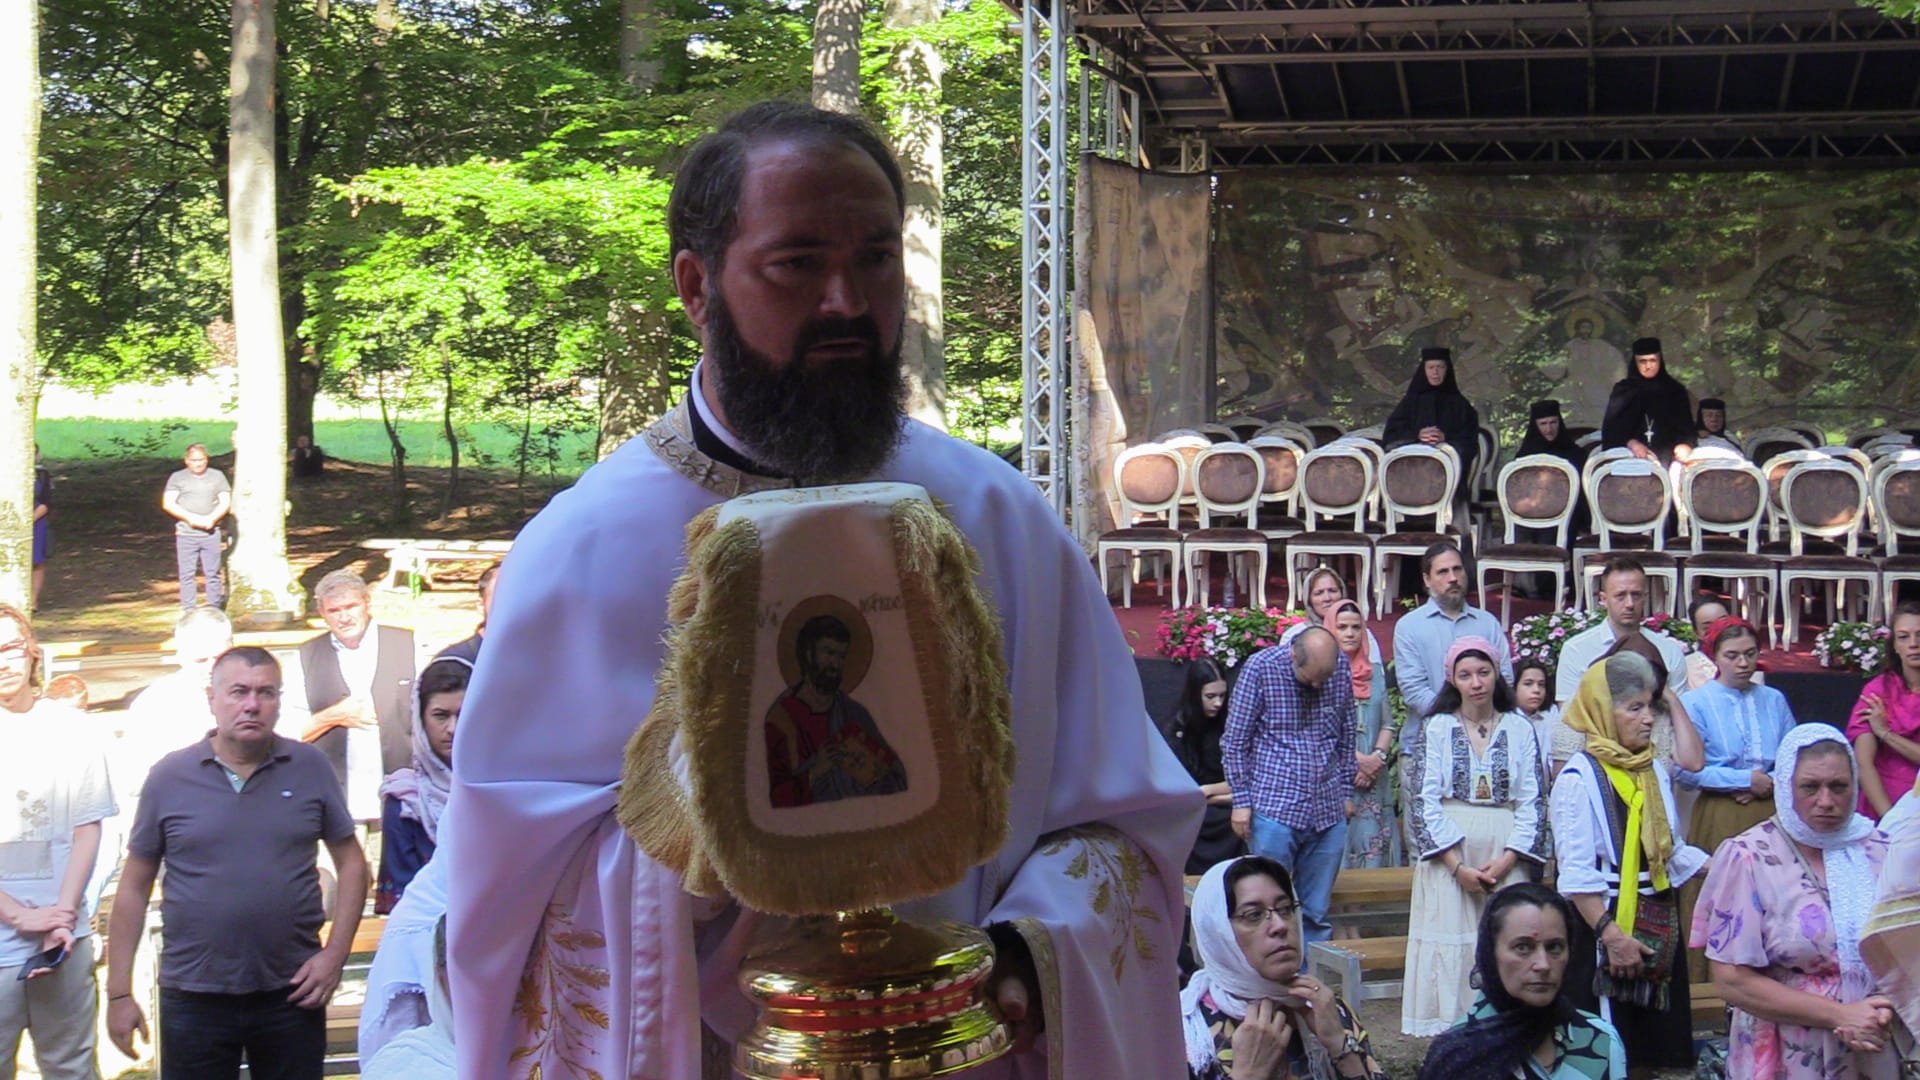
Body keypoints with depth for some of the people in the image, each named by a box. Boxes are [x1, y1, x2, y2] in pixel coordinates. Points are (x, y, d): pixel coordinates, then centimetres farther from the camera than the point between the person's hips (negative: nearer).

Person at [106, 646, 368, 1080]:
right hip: (194, 997, 0)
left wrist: (336, 953, -4)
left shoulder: (311, 767, 1)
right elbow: (134, 888, 3)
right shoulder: (169, 776, 0)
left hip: (292, 994, 0)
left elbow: (352, 864, 6)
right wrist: (119, 993, 1)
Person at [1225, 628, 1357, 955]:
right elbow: (1235, 741, -2)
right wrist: (1241, 800, -5)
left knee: (1317, 914, 8)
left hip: (1328, 811, 4)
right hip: (1274, 808, -4)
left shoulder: (1342, 668, 3)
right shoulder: (1261, 668, -8)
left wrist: (1346, 791, 16)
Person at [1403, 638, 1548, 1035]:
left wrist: (1506, 860, -9)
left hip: (1505, 856, 1)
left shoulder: (1520, 729, 6)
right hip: (1448, 851, -1)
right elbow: (1427, 801, -2)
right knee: (1451, 947, -3)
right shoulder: (1440, 727, 3)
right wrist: (1458, 865, -10)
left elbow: (1532, 801, 3)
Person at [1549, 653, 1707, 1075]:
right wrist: (1611, 934, -23)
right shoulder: (1579, 778, -12)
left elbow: (1673, 850, 16)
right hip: (1607, 921, -7)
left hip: (1659, 925, 7)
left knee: (1655, 1047, 11)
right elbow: (1577, 874, -17)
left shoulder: (1655, 772, 10)